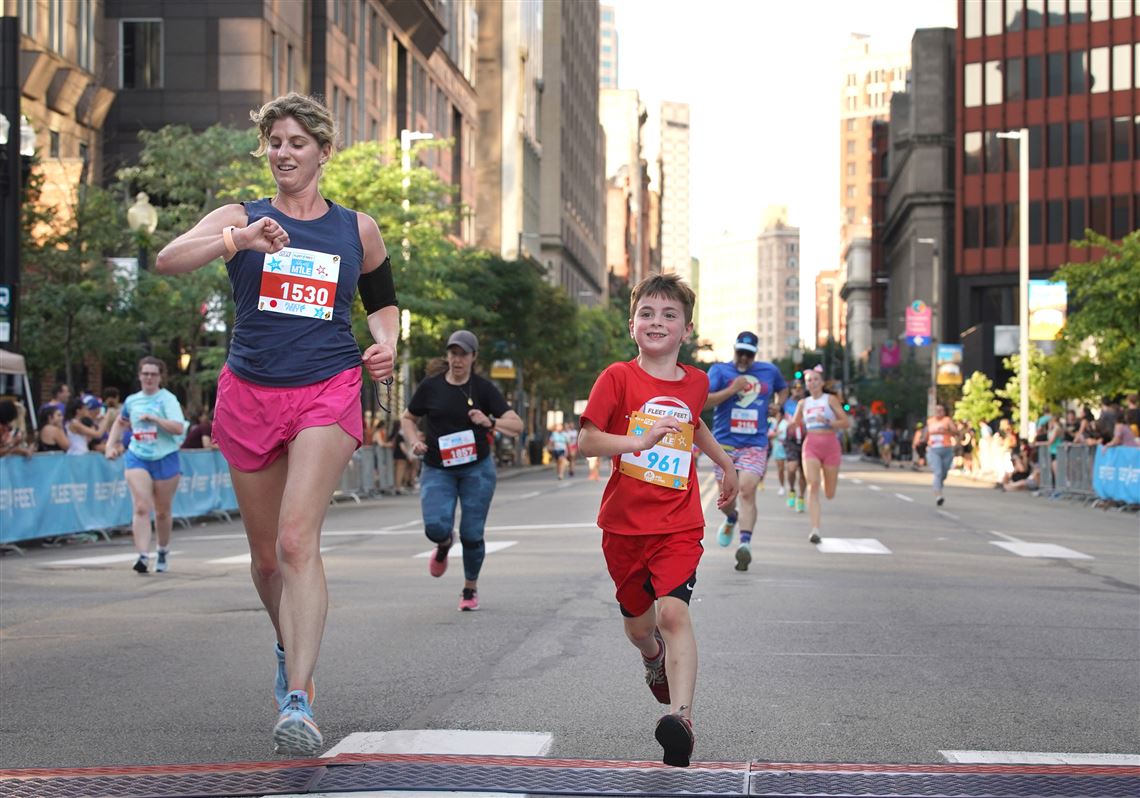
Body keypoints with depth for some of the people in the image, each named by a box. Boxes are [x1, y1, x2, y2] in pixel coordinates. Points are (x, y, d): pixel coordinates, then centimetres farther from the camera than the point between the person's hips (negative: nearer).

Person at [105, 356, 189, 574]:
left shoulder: (168, 399, -5)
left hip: (165, 459, -2)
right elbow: (119, 422, 29)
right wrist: (111, 445, 17)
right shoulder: (132, 401, 9)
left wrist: (154, 418, -24)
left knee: (162, 511, 9)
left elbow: (179, 428, -18)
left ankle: (163, 552, 30)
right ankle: (143, 556, -21)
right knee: (141, 508, -14)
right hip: (137, 458, 2)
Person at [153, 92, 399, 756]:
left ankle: (299, 700, -24)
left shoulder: (357, 229, 9)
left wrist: (386, 345, 3)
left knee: (297, 540, -19)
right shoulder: (242, 218, 4)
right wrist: (235, 240, -31)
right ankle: (291, 649, 41)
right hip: (249, 395, 2)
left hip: (328, 394, -2)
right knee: (267, 552, 11)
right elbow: (168, 260, -14)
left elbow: (383, 300, 25)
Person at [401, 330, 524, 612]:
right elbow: (408, 418, 15)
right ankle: (444, 545, 21)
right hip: (437, 470, 0)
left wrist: (490, 422, -25)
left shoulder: (483, 388, -2)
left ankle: (470, 589, 23)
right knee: (435, 527, -19)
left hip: (477, 468, 0)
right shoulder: (431, 387, 0)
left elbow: (517, 425, -6)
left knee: (471, 534, -2)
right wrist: (415, 441, -5)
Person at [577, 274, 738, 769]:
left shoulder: (695, 383, 6)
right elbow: (585, 440, -14)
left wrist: (725, 464, 35)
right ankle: (654, 659, 51)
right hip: (624, 523, 0)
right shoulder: (618, 378, -5)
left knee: (673, 612, -20)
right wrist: (640, 441, -27)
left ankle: (680, 716, -31)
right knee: (637, 620, 16)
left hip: (678, 523, 0)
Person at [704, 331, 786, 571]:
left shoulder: (769, 371, 11)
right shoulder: (720, 370, 1)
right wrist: (732, 389, -18)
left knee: (747, 491, -18)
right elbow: (702, 401, -12)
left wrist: (778, 403, 12)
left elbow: (782, 388, 33)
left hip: (754, 445, 0)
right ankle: (731, 519, 43)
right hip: (724, 443, 0)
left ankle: (745, 543, -25)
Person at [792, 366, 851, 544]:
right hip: (811, 446, 1)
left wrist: (828, 422, -19)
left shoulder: (830, 399, 2)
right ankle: (815, 530, -24)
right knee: (813, 485, -19)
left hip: (829, 445, -1)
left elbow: (846, 422, -4)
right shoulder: (803, 403, 12)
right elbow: (795, 424, 24)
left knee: (830, 494, 4)